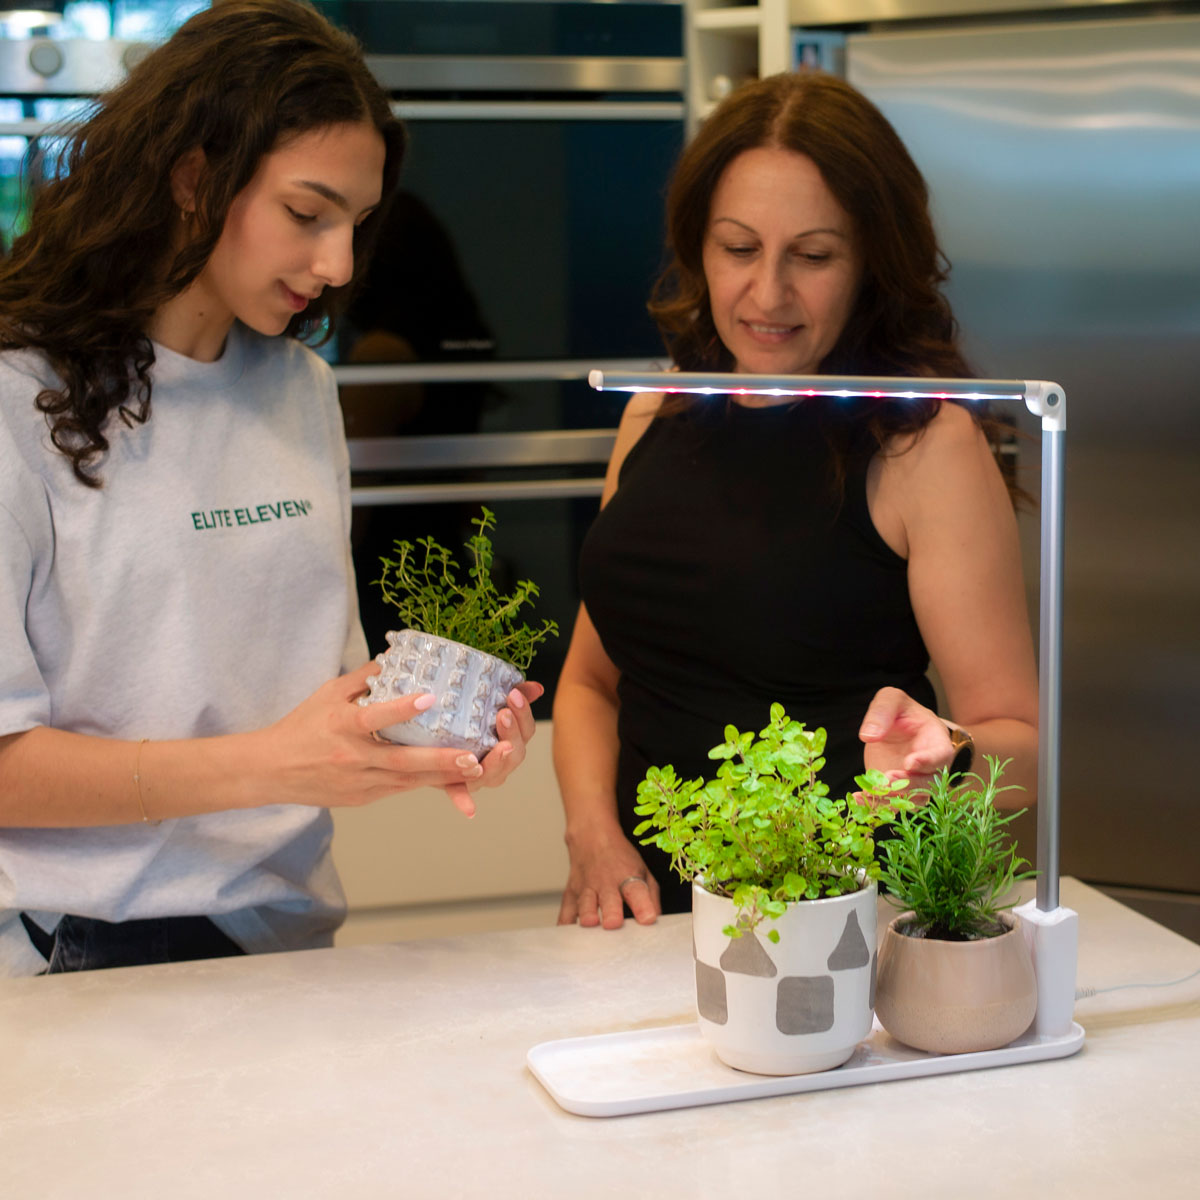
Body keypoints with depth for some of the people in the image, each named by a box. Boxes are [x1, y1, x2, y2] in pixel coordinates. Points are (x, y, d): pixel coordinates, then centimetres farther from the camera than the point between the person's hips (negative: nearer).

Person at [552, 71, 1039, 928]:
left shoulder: (927, 443, -5)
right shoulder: (659, 415, 11)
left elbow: (1023, 747, -4)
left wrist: (941, 759, -26)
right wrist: (594, 837, 3)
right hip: (653, 914, 5)